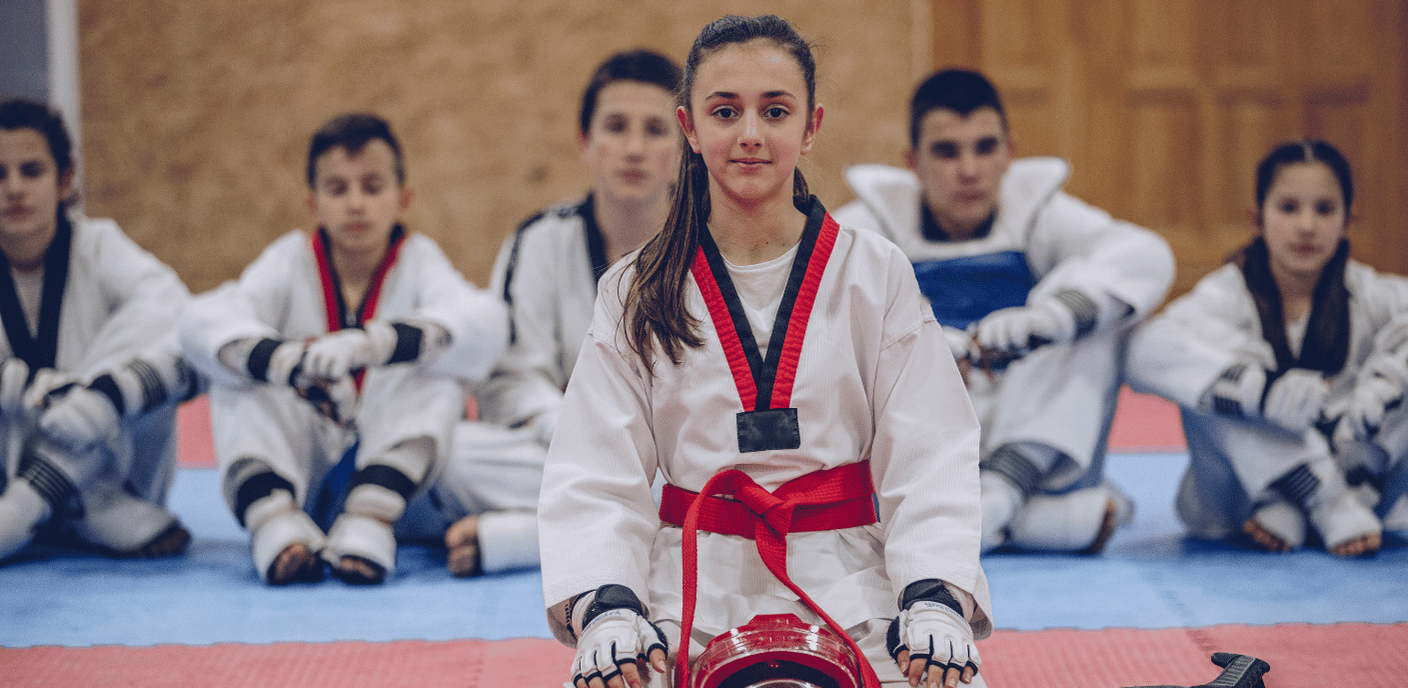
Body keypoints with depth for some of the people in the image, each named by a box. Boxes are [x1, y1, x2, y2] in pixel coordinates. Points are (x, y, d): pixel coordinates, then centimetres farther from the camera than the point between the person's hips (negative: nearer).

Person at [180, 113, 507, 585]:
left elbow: (486, 325, -29)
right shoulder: (292, 261, -4)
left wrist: (368, 344, -45)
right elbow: (200, 323, -22)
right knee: (238, 373, -20)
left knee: (437, 370, -25)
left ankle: (369, 521, -41)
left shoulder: (417, 260, -6)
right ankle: (273, 519, -42)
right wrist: (284, 359, -44)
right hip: (302, 470, 1)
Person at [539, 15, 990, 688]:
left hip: (849, 604, 0)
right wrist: (604, 609, -17)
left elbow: (929, 456, -1)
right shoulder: (635, 296, 5)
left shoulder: (875, 274, 3)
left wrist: (935, 601, -16)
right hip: (694, 603, 0)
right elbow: (593, 476, 1)